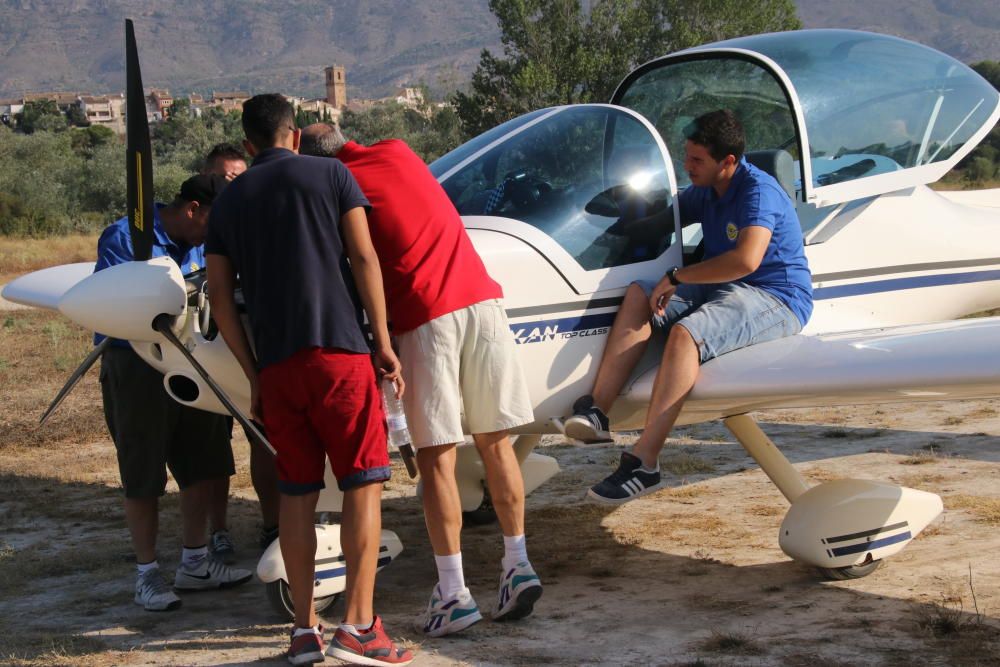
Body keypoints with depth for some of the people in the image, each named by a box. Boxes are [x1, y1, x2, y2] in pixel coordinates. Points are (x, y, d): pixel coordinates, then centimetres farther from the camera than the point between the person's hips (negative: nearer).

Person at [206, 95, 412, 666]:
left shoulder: (229, 201, 14)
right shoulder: (330, 175, 5)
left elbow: (221, 297, 10)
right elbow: (363, 259, -4)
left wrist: (255, 375, 15)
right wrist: (383, 342, -1)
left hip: (276, 363, 4)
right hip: (338, 351, -3)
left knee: (297, 493, 9)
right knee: (363, 484, 0)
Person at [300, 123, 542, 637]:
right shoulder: (398, 152, 17)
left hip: (424, 318, -5)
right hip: (480, 300, 5)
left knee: (437, 458, 0)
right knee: (495, 442, 12)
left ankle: (453, 593, -1)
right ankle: (517, 564, 13)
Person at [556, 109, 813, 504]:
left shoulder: (758, 192, -17)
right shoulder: (705, 193, 13)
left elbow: (746, 260, -32)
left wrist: (676, 278, -24)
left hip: (776, 300, -9)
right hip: (723, 291, 9)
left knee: (685, 332, -34)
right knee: (639, 294, -10)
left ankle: (643, 465, -37)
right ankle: (595, 411, -24)